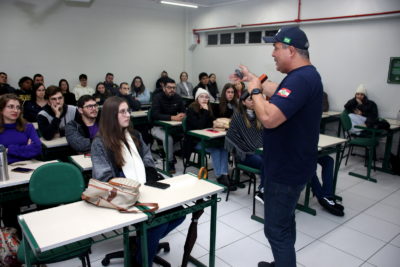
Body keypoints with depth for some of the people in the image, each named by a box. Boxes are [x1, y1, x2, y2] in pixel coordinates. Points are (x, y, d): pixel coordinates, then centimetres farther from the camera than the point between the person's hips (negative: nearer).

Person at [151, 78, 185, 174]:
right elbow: (154, 115, -25)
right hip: (158, 127, -5)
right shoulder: (158, 97, -13)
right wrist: (172, 117, -33)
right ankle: (170, 163, -13)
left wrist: (182, 115, -21)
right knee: (168, 138, -33)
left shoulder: (178, 97, 2)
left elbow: (183, 112, 6)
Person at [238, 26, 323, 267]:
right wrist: (254, 79, 25)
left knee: (276, 229, 0)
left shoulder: (300, 79, -26)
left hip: (287, 169, -11)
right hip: (289, 164, 11)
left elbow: (269, 118, -35)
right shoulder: (305, 75, 9)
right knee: (283, 222, 25)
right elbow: (279, 93, 25)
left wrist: (254, 90, -18)